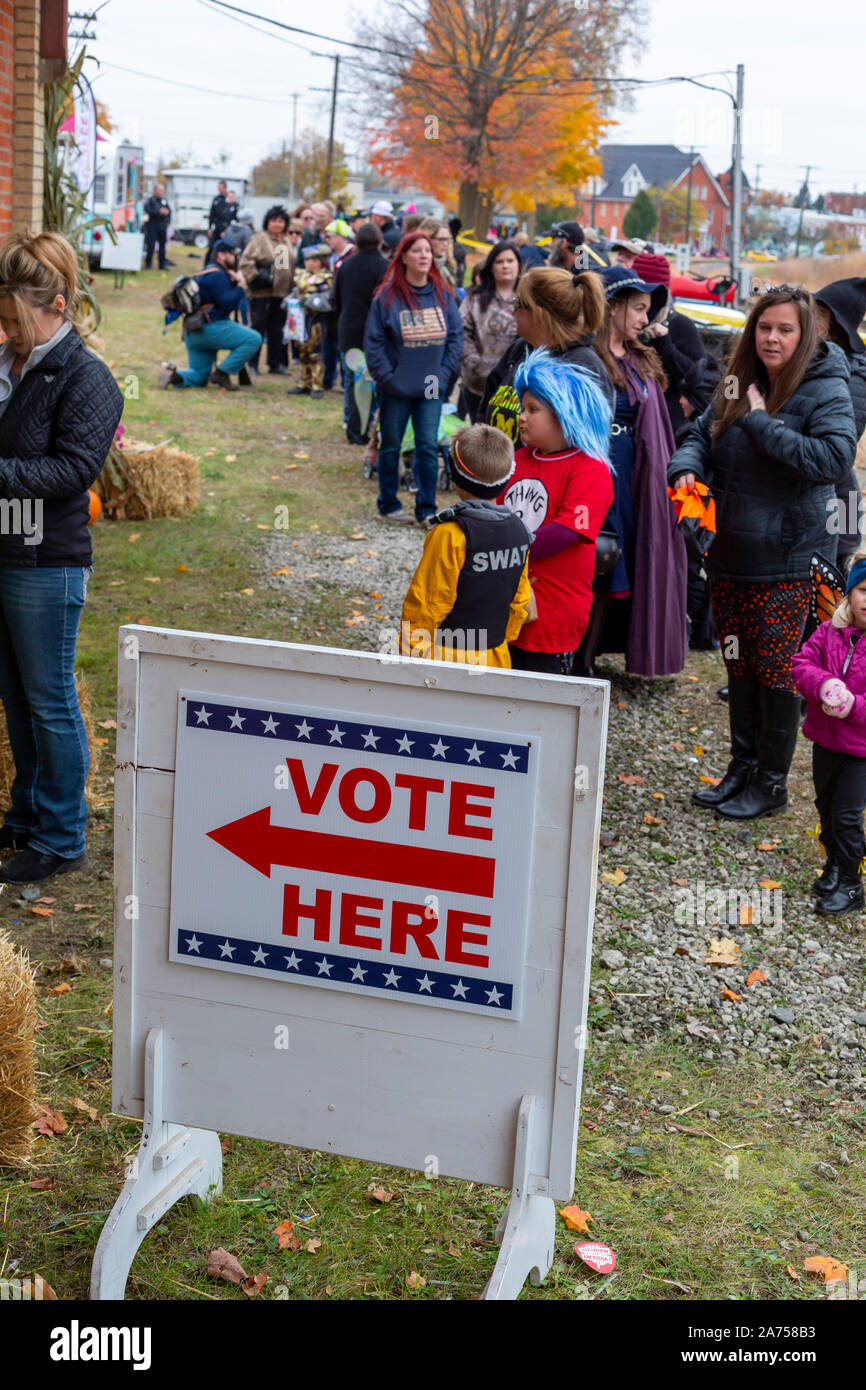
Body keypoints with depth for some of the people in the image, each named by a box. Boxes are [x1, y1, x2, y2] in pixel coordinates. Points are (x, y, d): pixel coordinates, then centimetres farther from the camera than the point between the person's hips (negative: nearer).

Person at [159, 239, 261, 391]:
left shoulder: (207, 273, 24)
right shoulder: (216, 275, -10)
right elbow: (228, 303, -20)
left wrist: (233, 281, 11)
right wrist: (241, 285, -7)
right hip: (211, 328, -10)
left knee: (198, 378, 17)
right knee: (254, 340, -11)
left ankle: (173, 374, -11)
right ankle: (222, 373, -12)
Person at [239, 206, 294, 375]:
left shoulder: (287, 242, 17)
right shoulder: (258, 239, -6)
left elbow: (291, 266, 23)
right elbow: (246, 262, -11)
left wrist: (291, 287, 16)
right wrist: (254, 278, -18)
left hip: (282, 293, 7)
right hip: (262, 293, -6)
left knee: (277, 329, 11)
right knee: (258, 327, -4)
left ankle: (275, 363, 18)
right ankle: (252, 363, 2)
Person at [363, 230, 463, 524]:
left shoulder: (444, 295, 2)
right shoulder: (387, 295, -7)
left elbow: (456, 336, 7)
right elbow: (373, 341, -7)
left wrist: (444, 372, -2)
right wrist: (387, 377, -11)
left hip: (431, 389, 2)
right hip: (396, 389, -2)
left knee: (428, 447, 3)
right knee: (390, 447, 10)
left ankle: (426, 508, 13)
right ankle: (389, 505, 23)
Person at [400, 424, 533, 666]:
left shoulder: (451, 534, -19)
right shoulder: (517, 529, 1)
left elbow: (427, 603, -14)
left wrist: (410, 650, -2)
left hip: (447, 657, -6)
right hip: (495, 659, 6)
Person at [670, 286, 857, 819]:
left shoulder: (825, 390, -11)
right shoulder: (740, 385, 8)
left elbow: (836, 458, -24)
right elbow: (701, 436, 16)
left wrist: (761, 423, -22)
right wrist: (686, 467, -7)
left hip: (786, 560, -6)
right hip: (730, 555, 6)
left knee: (777, 671, 0)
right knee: (740, 666, 15)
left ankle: (772, 783, 14)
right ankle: (742, 768, 29)